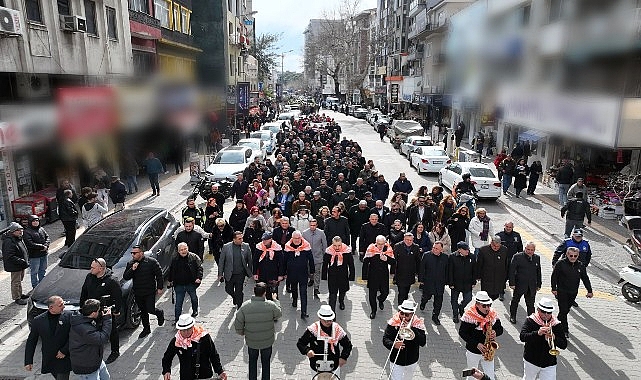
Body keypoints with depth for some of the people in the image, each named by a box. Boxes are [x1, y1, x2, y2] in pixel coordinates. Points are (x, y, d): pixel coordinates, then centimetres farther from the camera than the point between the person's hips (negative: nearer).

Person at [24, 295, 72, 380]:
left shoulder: (69, 316, -11)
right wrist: (28, 361, 3)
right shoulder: (38, 321, -5)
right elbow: (31, 342, 3)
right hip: (48, 361, 3)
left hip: (64, 359, -2)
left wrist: (64, 351, -15)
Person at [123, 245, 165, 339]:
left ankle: (160, 313, 28)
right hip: (138, 293, 5)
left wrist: (160, 288, -7)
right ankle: (146, 329, 30)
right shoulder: (130, 264, 3)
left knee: (150, 309, -6)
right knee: (143, 311, 14)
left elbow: (159, 275, -6)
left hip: (150, 292, -4)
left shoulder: (152, 262, -11)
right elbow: (125, 277, 0)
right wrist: (132, 269, -17)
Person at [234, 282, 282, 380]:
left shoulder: (245, 306, -20)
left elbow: (237, 323, -12)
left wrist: (241, 332, 9)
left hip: (251, 341, 1)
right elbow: (279, 314, -2)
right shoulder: (271, 305, -23)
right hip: (267, 341, 0)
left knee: (252, 361, 26)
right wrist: (275, 300, 11)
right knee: (266, 361, 23)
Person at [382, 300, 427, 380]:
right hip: (396, 361, -2)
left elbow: (423, 343, -22)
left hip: (412, 362, 2)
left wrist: (411, 328, -31)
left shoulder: (418, 324, -12)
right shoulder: (393, 322, -13)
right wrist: (393, 344, -36)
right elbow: (385, 339, -15)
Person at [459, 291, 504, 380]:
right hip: (473, 351, -3)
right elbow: (462, 332, -16)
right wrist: (476, 344, -23)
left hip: (488, 351, 3)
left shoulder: (493, 314, -5)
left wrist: (495, 332, -19)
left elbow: (500, 329, 5)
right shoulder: (469, 315, -19)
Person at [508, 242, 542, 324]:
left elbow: (538, 272, 10)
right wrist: (512, 283, -13)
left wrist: (539, 284, 10)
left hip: (532, 286, 3)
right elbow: (512, 271, -10)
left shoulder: (537, 258, 4)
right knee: (515, 301, 14)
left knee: (531, 304, 8)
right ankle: (512, 316, 32)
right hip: (519, 284, -2)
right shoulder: (517, 257, -10)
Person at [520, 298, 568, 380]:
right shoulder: (530, 321, -10)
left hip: (549, 364, 1)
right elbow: (522, 337, -23)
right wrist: (537, 333, -37)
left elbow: (564, 345, -7)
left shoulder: (557, 324, -4)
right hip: (531, 361, -1)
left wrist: (554, 338, -27)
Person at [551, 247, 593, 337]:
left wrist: (589, 291, 7)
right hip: (561, 292, -4)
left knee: (566, 310, 12)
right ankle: (565, 330, 1)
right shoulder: (560, 263, -11)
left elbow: (585, 279, 11)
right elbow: (554, 276, -6)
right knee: (563, 310, -6)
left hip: (573, 292, 4)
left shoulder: (580, 265, 3)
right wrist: (554, 288, -8)